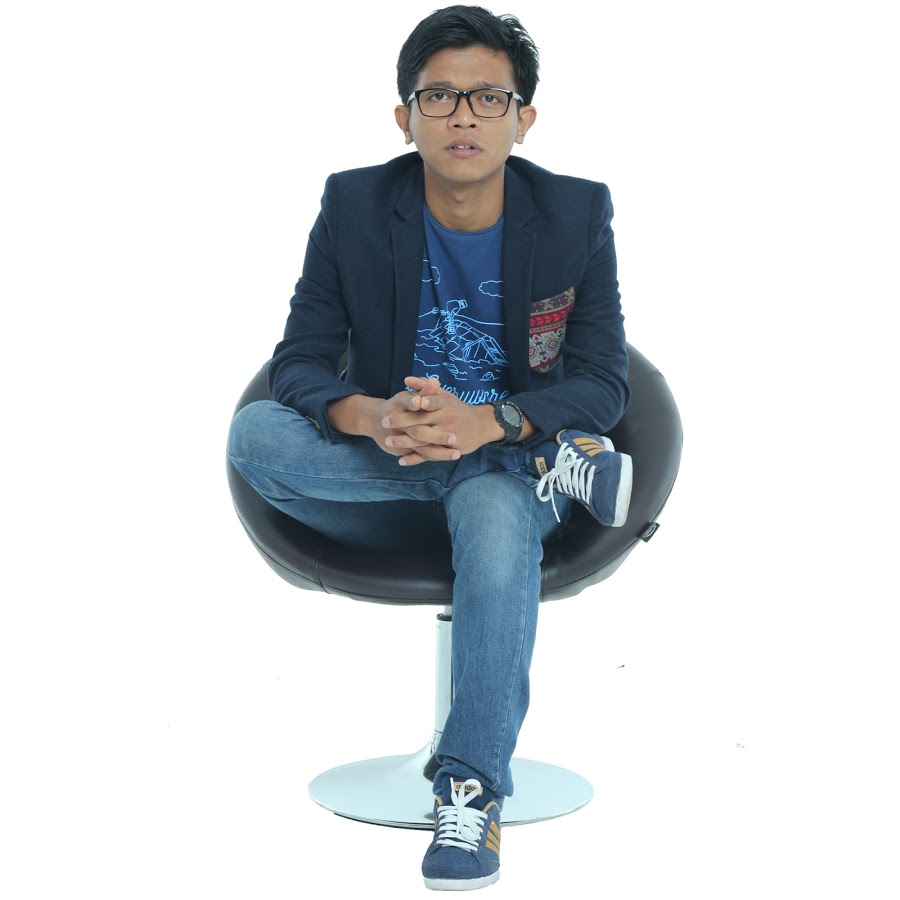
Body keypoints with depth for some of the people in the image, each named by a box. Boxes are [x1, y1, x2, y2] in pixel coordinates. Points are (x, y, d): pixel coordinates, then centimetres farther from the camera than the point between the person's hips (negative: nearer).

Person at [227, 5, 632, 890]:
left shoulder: (577, 213, -6)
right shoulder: (353, 204, -4)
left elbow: (604, 387, -9)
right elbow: (298, 365, -7)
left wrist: (485, 422, -30)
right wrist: (372, 417, -31)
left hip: (505, 470, -2)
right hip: (381, 486, 2)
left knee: (495, 509, -38)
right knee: (254, 434, -27)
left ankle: (471, 793, -29)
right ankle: (553, 464, -20)